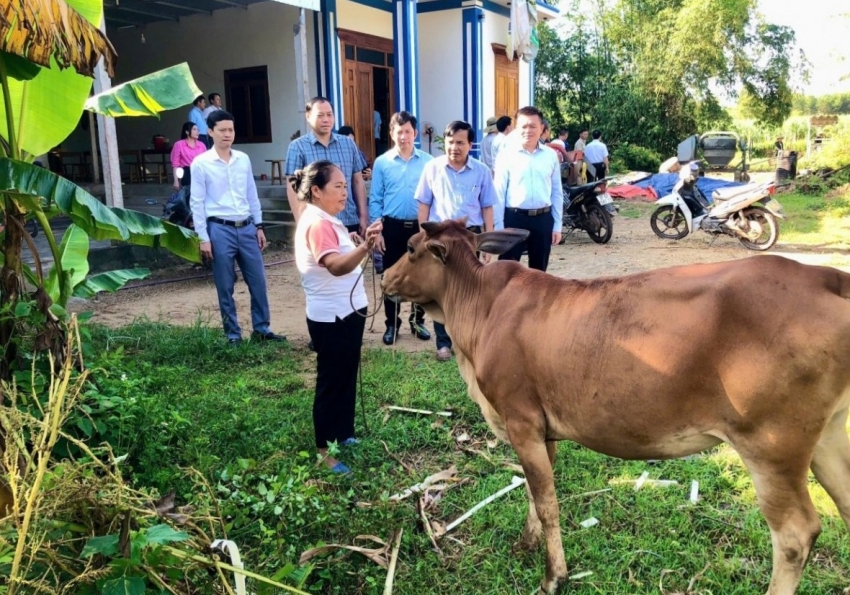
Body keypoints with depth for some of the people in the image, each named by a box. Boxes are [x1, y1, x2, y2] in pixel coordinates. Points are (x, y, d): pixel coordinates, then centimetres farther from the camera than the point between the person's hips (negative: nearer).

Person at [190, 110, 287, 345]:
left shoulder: (243, 159, 8)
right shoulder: (201, 163, -5)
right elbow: (197, 203, -4)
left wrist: (259, 226, 12)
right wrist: (203, 238, -8)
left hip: (246, 228, 4)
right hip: (220, 230, -4)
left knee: (258, 282, 8)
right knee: (225, 287, 5)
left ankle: (261, 329, 22)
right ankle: (233, 334, 18)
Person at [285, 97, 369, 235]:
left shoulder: (348, 143, 9)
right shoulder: (298, 147, -2)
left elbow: (358, 181, 12)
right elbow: (293, 188, -4)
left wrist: (363, 216, 7)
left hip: (350, 222, 3)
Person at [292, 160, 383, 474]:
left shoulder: (327, 221, 12)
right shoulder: (317, 223, -21)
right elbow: (336, 267, -37)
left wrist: (359, 245, 14)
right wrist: (365, 246, -50)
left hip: (346, 312, 10)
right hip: (330, 317, -10)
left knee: (346, 378, 19)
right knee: (331, 382, 1)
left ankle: (343, 436, 34)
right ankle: (325, 452, 13)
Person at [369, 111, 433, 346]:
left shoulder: (428, 161, -2)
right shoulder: (382, 162, -2)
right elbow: (375, 199, -1)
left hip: (420, 227, 1)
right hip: (392, 227, 0)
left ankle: (417, 321, 26)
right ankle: (392, 324, 20)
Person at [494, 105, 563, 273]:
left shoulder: (551, 155, 5)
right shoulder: (507, 155, -4)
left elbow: (557, 192, 9)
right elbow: (499, 193, -4)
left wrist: (557, 225, 7)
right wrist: (499, 227, -6)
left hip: (543, 219, 3)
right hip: (514, 218, -3)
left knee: (539, 272, 15)